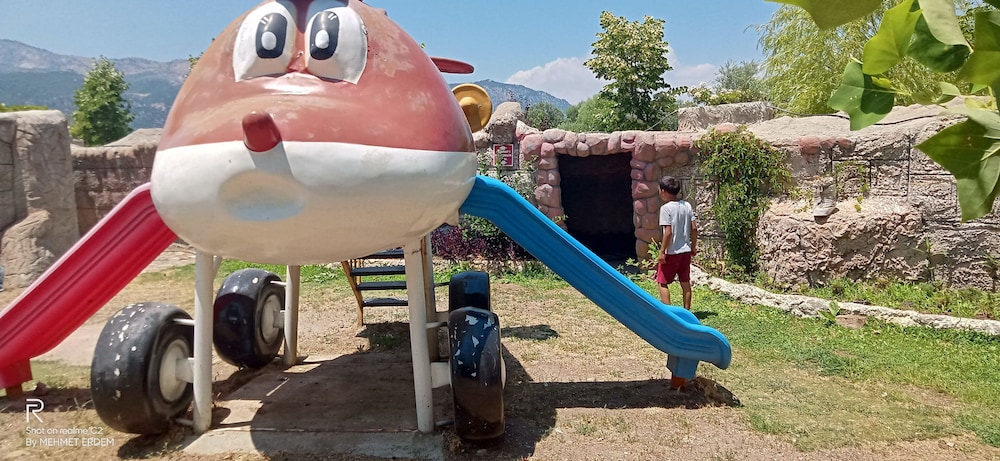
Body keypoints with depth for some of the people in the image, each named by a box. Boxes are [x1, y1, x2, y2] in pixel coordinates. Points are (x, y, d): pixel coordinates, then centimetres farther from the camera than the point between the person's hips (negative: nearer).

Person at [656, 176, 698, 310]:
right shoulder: (687, 206, 4)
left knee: (662, 282, 4)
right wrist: (693, 247, 14)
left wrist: (662, 252, -13)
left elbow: (668, 232, -20)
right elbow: (694, 228, 4)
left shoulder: (666, 208, -15)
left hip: (671, 252, -7)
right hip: (686, 251, 7)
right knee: (685, 283, 13)